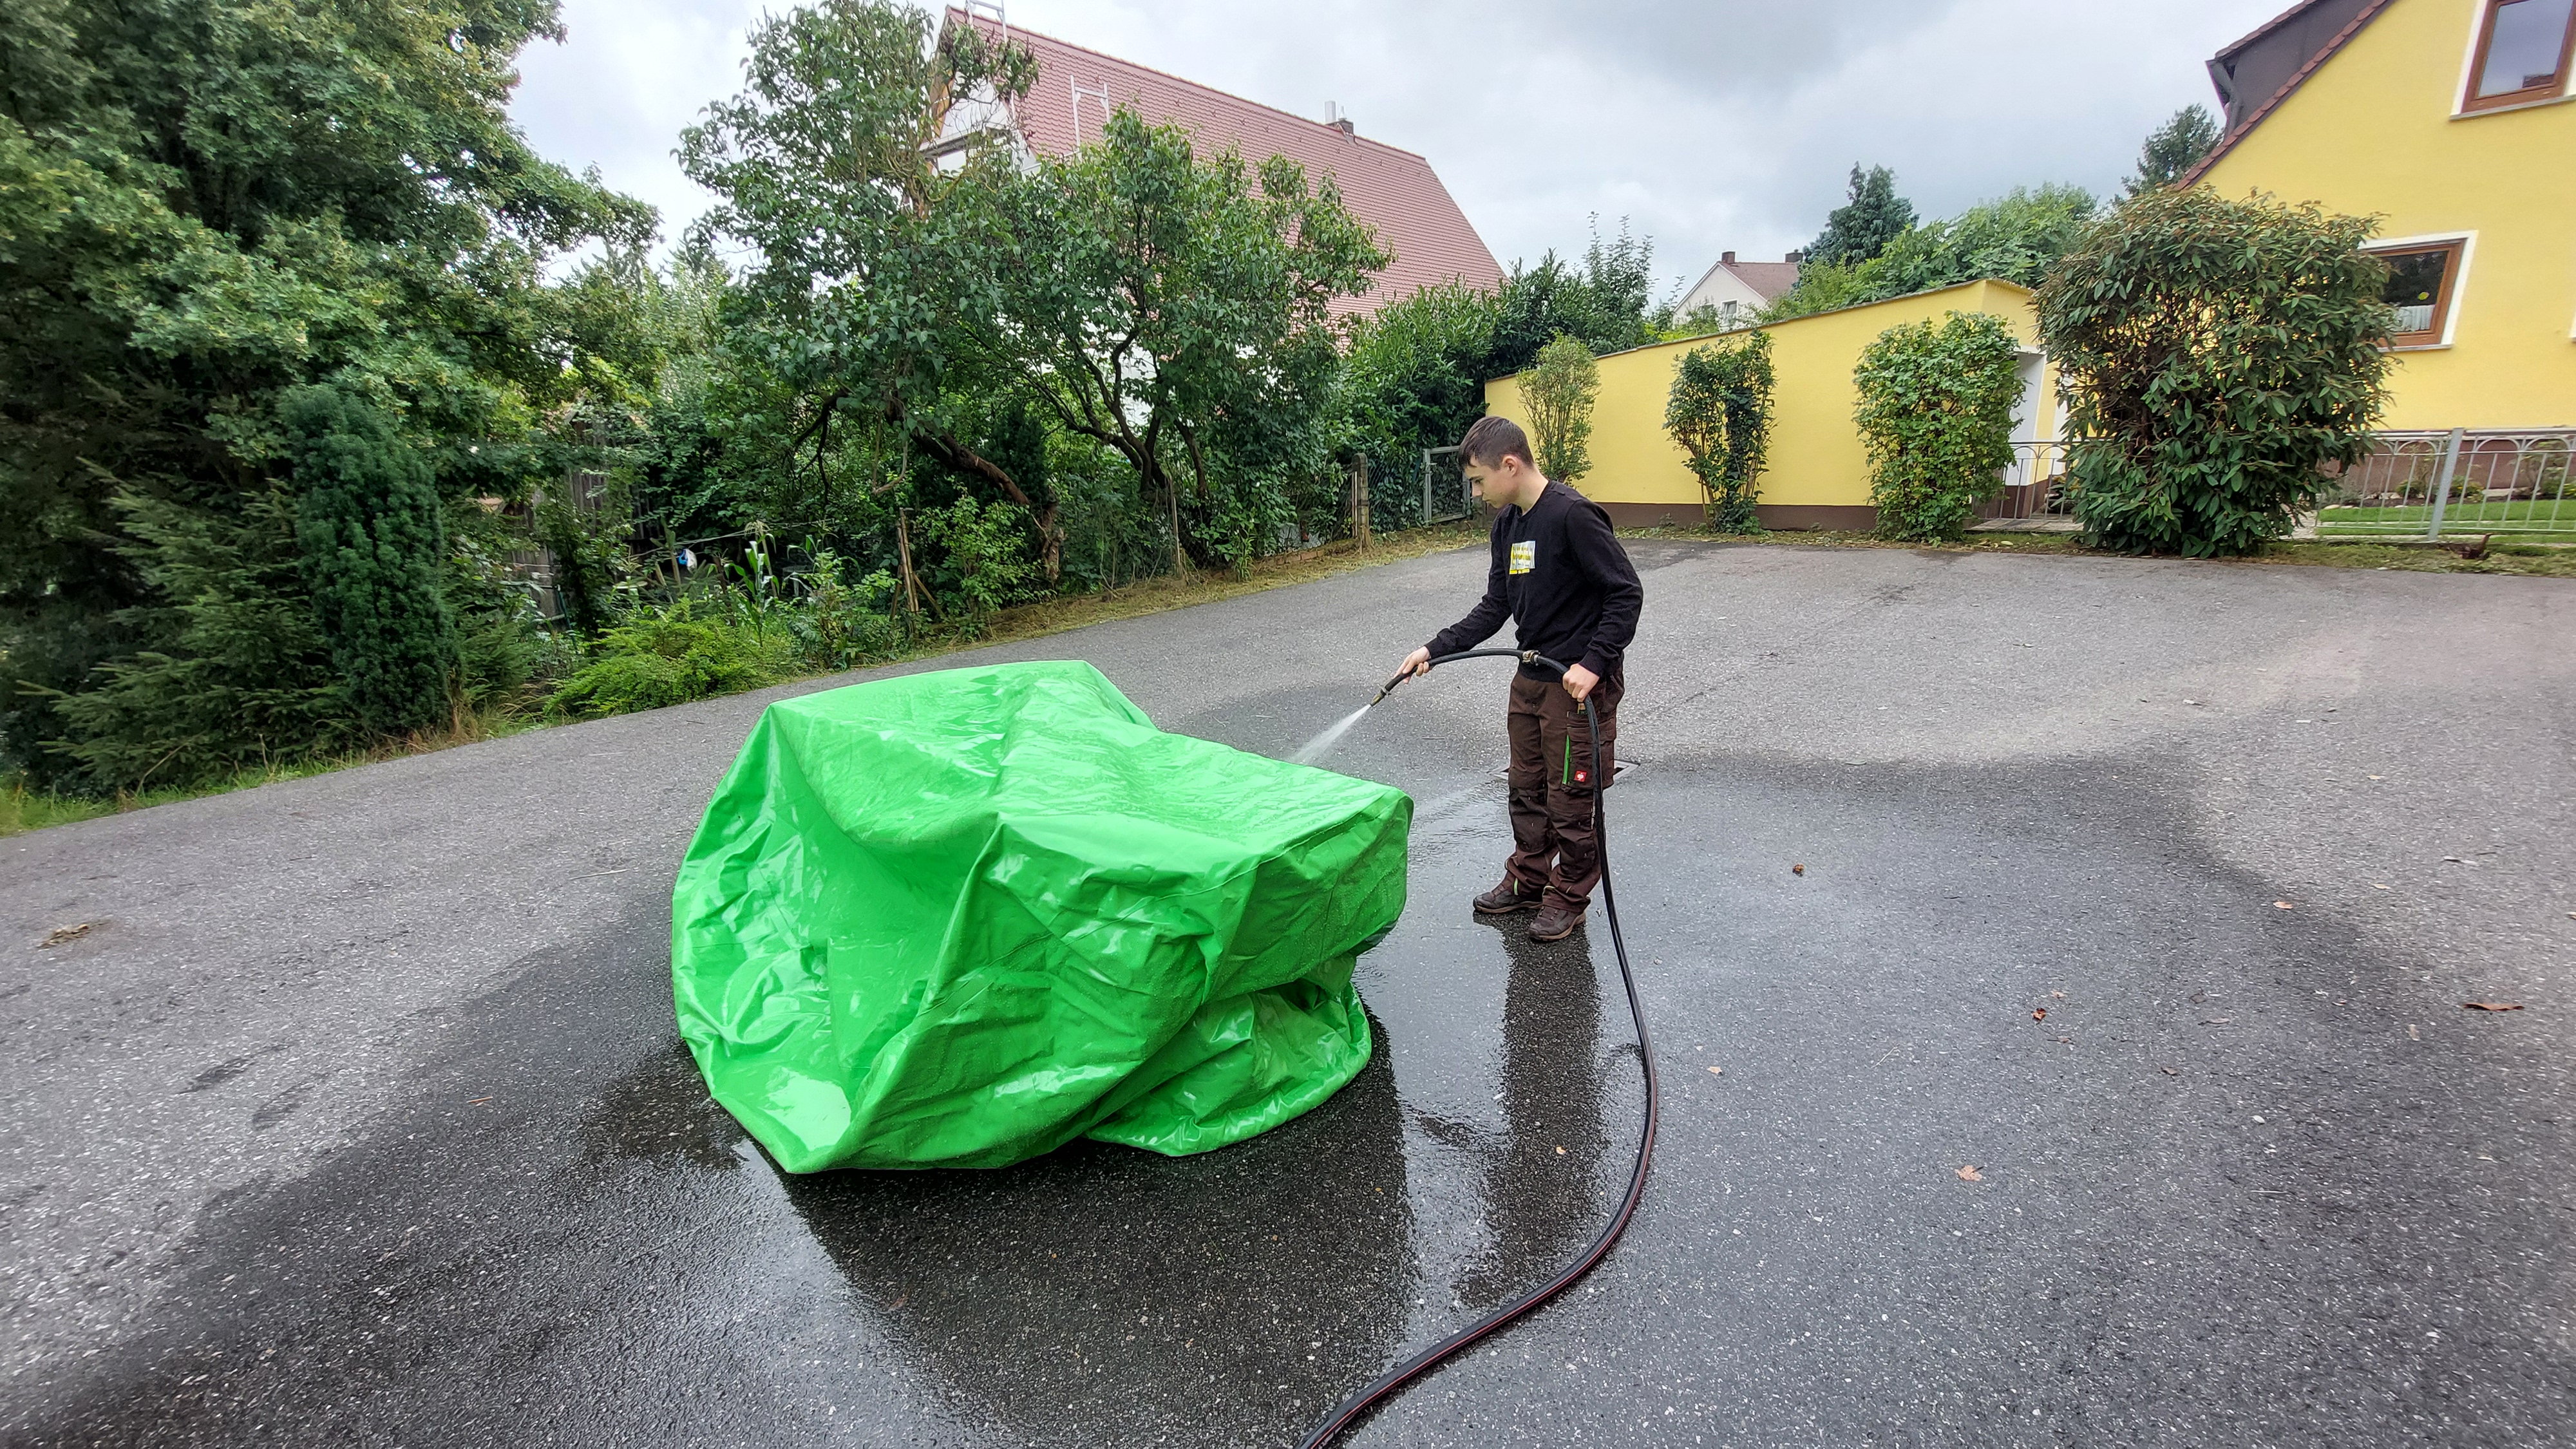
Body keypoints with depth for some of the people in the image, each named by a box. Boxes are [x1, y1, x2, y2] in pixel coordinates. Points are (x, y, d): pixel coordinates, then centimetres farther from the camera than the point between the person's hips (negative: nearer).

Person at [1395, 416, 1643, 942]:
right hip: (1530, 678, 8)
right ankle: (1527, 881, 34)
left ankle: (1569, 897, 23)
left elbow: (1627, 593, -18)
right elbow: (1496, 605, 11)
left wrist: (1594, 664, -24)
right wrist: (1436, 649, 3)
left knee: (1571, 799, 5)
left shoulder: (1573, 515, -19)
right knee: (1527, 789, 18)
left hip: (1580, 683, -8)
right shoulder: (1507, 522, 7)